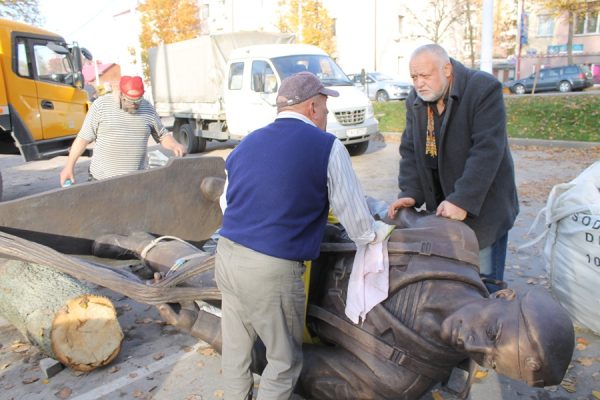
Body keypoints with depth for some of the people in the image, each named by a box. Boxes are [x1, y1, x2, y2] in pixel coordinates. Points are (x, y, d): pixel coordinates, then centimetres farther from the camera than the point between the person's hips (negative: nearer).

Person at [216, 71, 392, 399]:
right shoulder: (327, 147, -6)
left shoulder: (245, 144, 10)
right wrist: (376, 234, 18)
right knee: (285, 361, 15)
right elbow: (356, 218, -3)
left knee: (235, 352, 23)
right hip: (272, 272, -6)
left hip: (226, 256, 7)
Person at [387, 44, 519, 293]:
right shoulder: (415, 101, 5)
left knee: (484, 284, 1)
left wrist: (462, 200, -26)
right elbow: (410, 151, 3)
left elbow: (487, 150, -22)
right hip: (441, 207, 5)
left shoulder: (484, 89, -14)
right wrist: (410, 193, -11)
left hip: (482, 206, -5)